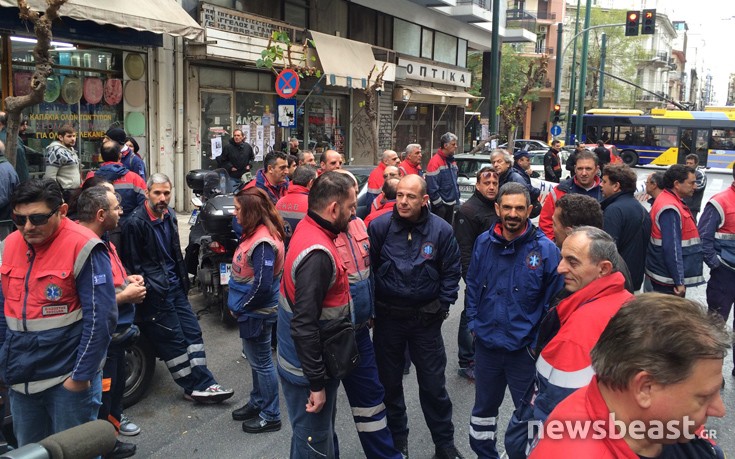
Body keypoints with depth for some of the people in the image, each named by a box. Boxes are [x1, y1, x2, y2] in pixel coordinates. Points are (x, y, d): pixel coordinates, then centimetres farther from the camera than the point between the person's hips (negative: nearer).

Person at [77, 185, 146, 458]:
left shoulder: (102, 241, 6)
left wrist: (127, 281, 4)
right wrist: (126, 295, -21)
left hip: (116, 333, 10)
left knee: (117, 384, 26)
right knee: (102, 395, 5)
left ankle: (114, 421, 45)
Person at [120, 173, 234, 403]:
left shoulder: (169, 215, 8)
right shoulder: (135, 223, -15)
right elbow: (131, 263, -12)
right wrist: (147, 290, -13)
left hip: (175, 286, 8)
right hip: (155, 292, -8)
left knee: (192, 332, 7)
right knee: (174, 340, -1)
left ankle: (203, 384, 13)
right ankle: (196, 386, 9)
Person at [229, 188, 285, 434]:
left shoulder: (263, 242, -26)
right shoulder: (255, 233, 5)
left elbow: (263, 285, -28)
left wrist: (240, 307, -15)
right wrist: (240, 303, 10)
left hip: (256, 312, -10)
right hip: (251, 310, 10)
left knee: (261, 362, 4)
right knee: (254, 358, 22)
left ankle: (271, 415, 19)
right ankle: (258, 402, 39)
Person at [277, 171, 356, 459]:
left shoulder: (307, 228, 1)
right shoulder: (317, 254, -29)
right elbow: (305, 327, -29)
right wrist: (317, 384, -22)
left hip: (311, 362, 9)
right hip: (308, 370, -9)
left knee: (318, 434, 26)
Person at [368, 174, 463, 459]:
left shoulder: (441, 230, -10)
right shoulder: (379, 226, -11)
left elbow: (451, 273, 1)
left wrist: (442, 307, -3)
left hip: (426, 318, -1)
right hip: (387, 317, 1)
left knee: (433, 383, 10)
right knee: (389, 381, 15)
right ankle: (397, 436, 36)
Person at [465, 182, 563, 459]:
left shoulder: (545, 249, -13)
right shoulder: (484, 242, -3)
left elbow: (554, 301, -7)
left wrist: (539, 341, -8)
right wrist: (473, 323, 3)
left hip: (525, 349, -4)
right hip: (486, 344, 4)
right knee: (483, 407, 21)